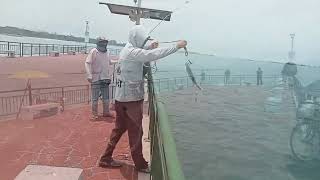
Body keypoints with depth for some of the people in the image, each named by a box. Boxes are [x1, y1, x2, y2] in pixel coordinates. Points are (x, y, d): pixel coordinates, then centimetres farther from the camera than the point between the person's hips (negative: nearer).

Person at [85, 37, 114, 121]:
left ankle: (106, 112, 26)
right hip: (96, 78, -5)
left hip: (105, 78, 6)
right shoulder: (93, 51, -7)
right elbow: (87, 63, -13)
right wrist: (89, 75, -21)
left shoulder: (107, 53, 9)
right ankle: (94, 114, 11)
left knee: (106, 97, 13)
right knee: (95, 98, 1)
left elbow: (109, 63, 21)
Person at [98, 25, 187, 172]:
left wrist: (150, 47, -1)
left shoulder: (129, 50, 13)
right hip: (131, 99, -9)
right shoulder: (132, 52, -17)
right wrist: (177, 46, -24)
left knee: (119, 128, 17)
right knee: (136, 132, 2)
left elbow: (145, 57, 16)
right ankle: (140, 164, 17)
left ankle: (106, 159, 27)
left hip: (122, 98, 9)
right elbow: (153, 55, -28)